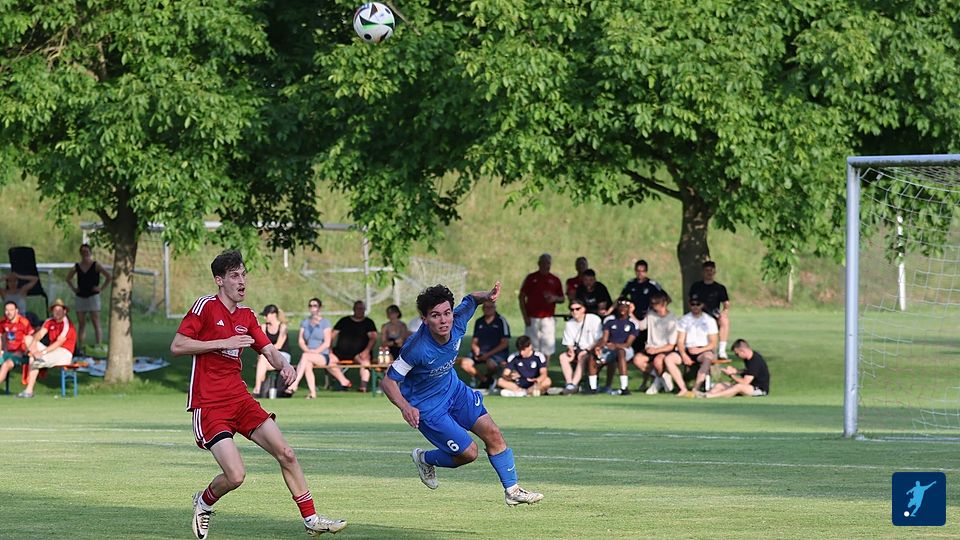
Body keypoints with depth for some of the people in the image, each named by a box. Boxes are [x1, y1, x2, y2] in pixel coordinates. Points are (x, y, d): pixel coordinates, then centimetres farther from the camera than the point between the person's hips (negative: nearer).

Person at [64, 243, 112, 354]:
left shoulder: (96, 266, -1)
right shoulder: (77, 267, 10)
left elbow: (109, 277, -3)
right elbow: (68, 278, 25)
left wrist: (101, 288, -7)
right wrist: (73, 288, 11)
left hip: (93, 296, -4)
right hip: (80, 298, 4)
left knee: (96, 323, -9)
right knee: (81, 324, 5)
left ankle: (98, 346, -13)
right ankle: (80, 346, 8)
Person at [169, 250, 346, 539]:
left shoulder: (247, 316, 13)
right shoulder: (205, 306, -7)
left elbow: (270, 351, 11)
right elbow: (177, 346, -12)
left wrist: (284, 364, -13)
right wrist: (222, 343, -16)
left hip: (240, 400, 7)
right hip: (208, 404, -7)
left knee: (286, 454, 0)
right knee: (235, 475, -18)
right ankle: (204, 503, 14)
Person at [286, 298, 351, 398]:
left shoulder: (325, 323, 3)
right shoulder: (305, 322, 17)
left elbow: (327, 343, -4)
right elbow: (300, 341, 10)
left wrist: (316, 351, -17)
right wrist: (307, 350, -9)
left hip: (323, 355, -4)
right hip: (309, 354, 4)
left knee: (306, 356, -34)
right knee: (307, 365, -31)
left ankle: (295, 384, -42)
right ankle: (312, 393, -34)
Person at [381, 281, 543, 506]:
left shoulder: (457, 323, -20)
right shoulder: (417, 348, -36)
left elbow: (470, 300, 4)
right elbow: (388, 381, -27)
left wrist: (487, 295, -20)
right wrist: (405, 407, -44)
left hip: (454, 389, 6)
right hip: (427, 407, -6)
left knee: (493, 435, 3)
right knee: (468, 452, -3)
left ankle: (512, 490, 18)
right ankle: (425, 460, 26)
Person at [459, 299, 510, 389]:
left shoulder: (501, 321, -3)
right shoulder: (479, 322, 13)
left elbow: (505, 343, -8)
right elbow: (474, 341, 18)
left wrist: (489, 354, -15)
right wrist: (475, 348, -7)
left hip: (497, 353, -5)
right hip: (481, 353, 5)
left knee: (491, 364, -39)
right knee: (464, 363, -21)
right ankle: (483, 378, -1)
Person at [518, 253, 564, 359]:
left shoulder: (555, 280, 10)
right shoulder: (531, 278, 6)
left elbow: (562, 298, 16)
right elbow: (522, 297, 4)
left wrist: (555, 298, -9)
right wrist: (525, 317, -4)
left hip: (548, 319, 1)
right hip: (532, 318, -1)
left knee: (547, 349, -1)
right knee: (531, 347, -2)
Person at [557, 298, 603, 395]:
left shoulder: (594, 319, -9)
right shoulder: (569, 324, 8)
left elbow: (599, 340, -11)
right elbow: (569, 343, 9)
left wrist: (587, 350, -20)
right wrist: (571, 350, -14)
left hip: (592, 350, -6)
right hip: (578, 349, 6)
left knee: (582, 358, -35)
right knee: (563, 356, -19)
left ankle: (574, 385, -41)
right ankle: (569, 383, -28)